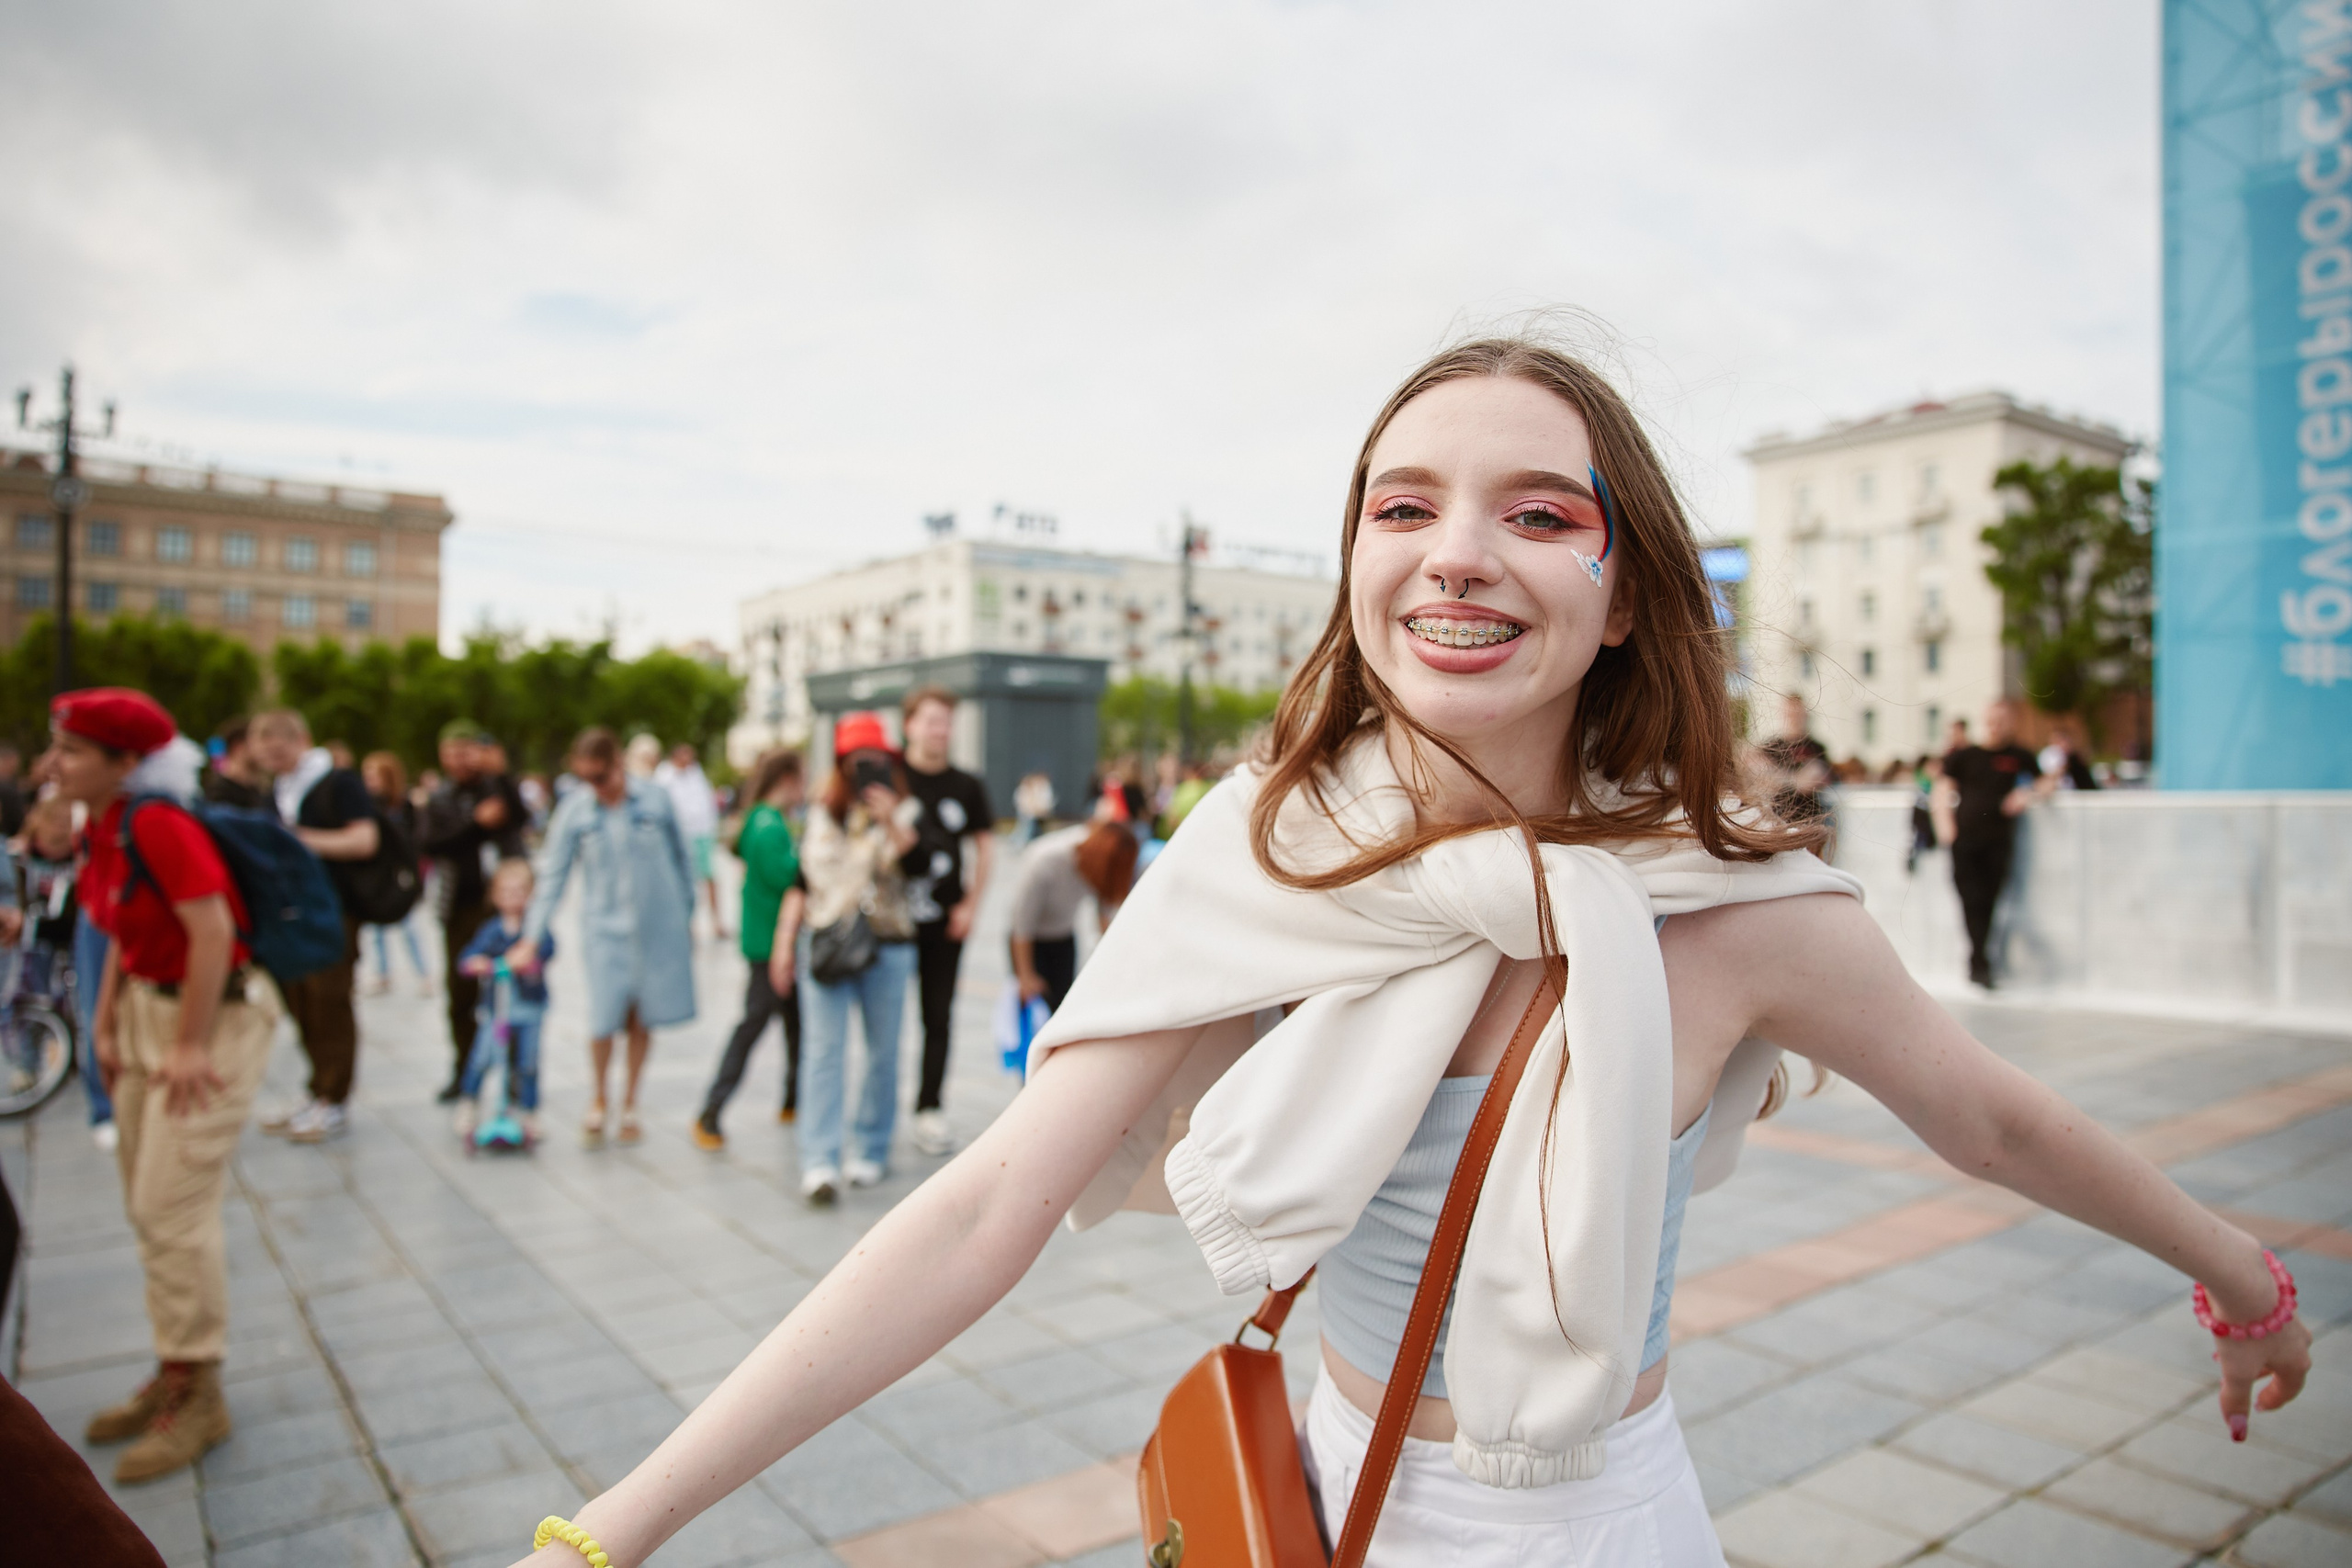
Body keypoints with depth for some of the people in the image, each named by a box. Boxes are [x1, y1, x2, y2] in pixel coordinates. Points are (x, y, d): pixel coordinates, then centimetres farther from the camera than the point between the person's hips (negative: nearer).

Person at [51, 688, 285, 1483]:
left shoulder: (158, 824, -21)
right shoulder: (102, 831, 6)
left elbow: (213, 930, -25)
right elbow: (124, 936, 14)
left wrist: (191, 1046, -21)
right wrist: (107, 1025, 9)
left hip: (215, 1017, -9)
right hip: (148, 1014, 9)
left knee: (173, 1209, -6)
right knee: (149, 1207, 15)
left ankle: (197, 1396, 9)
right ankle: (176, 1376, 29)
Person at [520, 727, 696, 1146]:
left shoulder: (654, 798, -4)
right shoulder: (574, 809, -5)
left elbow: (680, 859, 7)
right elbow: (552, 875, -1)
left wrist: (688, 917, 10)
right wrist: (531, 938, -6)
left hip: (658, 925, 1)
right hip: (605, 927, 0)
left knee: (643, 1019, 6)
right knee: (603, 1021, -6)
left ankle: (629, 1105, 25)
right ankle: (598, 1100, 22)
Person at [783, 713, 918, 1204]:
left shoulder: (904, 810, 4)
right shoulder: (823, 812, 12)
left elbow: (916, 865, -13)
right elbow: (804, 875, 14)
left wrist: (890, 823, -25)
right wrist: (785, 937, 11)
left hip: (887, 945, -1)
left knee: (883, 1052, 6)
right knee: (822, 1050, -8)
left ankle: (872, 1151, 20)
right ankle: (819, 1164, -10)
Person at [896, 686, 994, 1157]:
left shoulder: (966, 786, 4)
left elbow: (985, 845, 11)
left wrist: (971, 904, 4)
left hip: (946, 921, 2)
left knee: (939, 1018, 7)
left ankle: (930, 1110, 17)